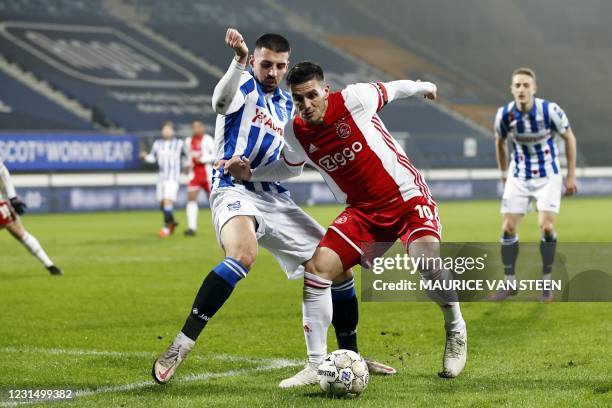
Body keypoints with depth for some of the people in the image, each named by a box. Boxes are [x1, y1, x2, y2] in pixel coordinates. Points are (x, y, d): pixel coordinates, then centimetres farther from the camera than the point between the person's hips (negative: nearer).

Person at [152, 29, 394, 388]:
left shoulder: (288, 105, 17)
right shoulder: (244, 87, -2)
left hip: (275, 198, 7)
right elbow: (222, 100, -29)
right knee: (244, 253, -37)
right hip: (235, 191, -7)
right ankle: (180, 348, -34)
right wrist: (239, 61, -48)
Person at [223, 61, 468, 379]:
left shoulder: (353, 99, -18)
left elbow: (389, 90, 4)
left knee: (425, 257, -31)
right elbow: (290, 167, 19)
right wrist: (250, 174, 2)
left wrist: (422, 86, 24)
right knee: (317, 268, -13)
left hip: (408, 196, -4)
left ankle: (455, 329, -3)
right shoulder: (295, 136, -5)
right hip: (363, 210, 4)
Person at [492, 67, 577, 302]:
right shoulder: (504, 115, -13)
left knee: (546, 226, -16)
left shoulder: (550, 111, -20)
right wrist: (504, 173, 15)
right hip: (519, 177, 3)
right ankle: (510, 283, 11)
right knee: (508, 228, -3)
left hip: (548, 177, -2)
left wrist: (571, 176, -3)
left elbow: (569, 138, -4)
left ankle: (546, 282, 2)